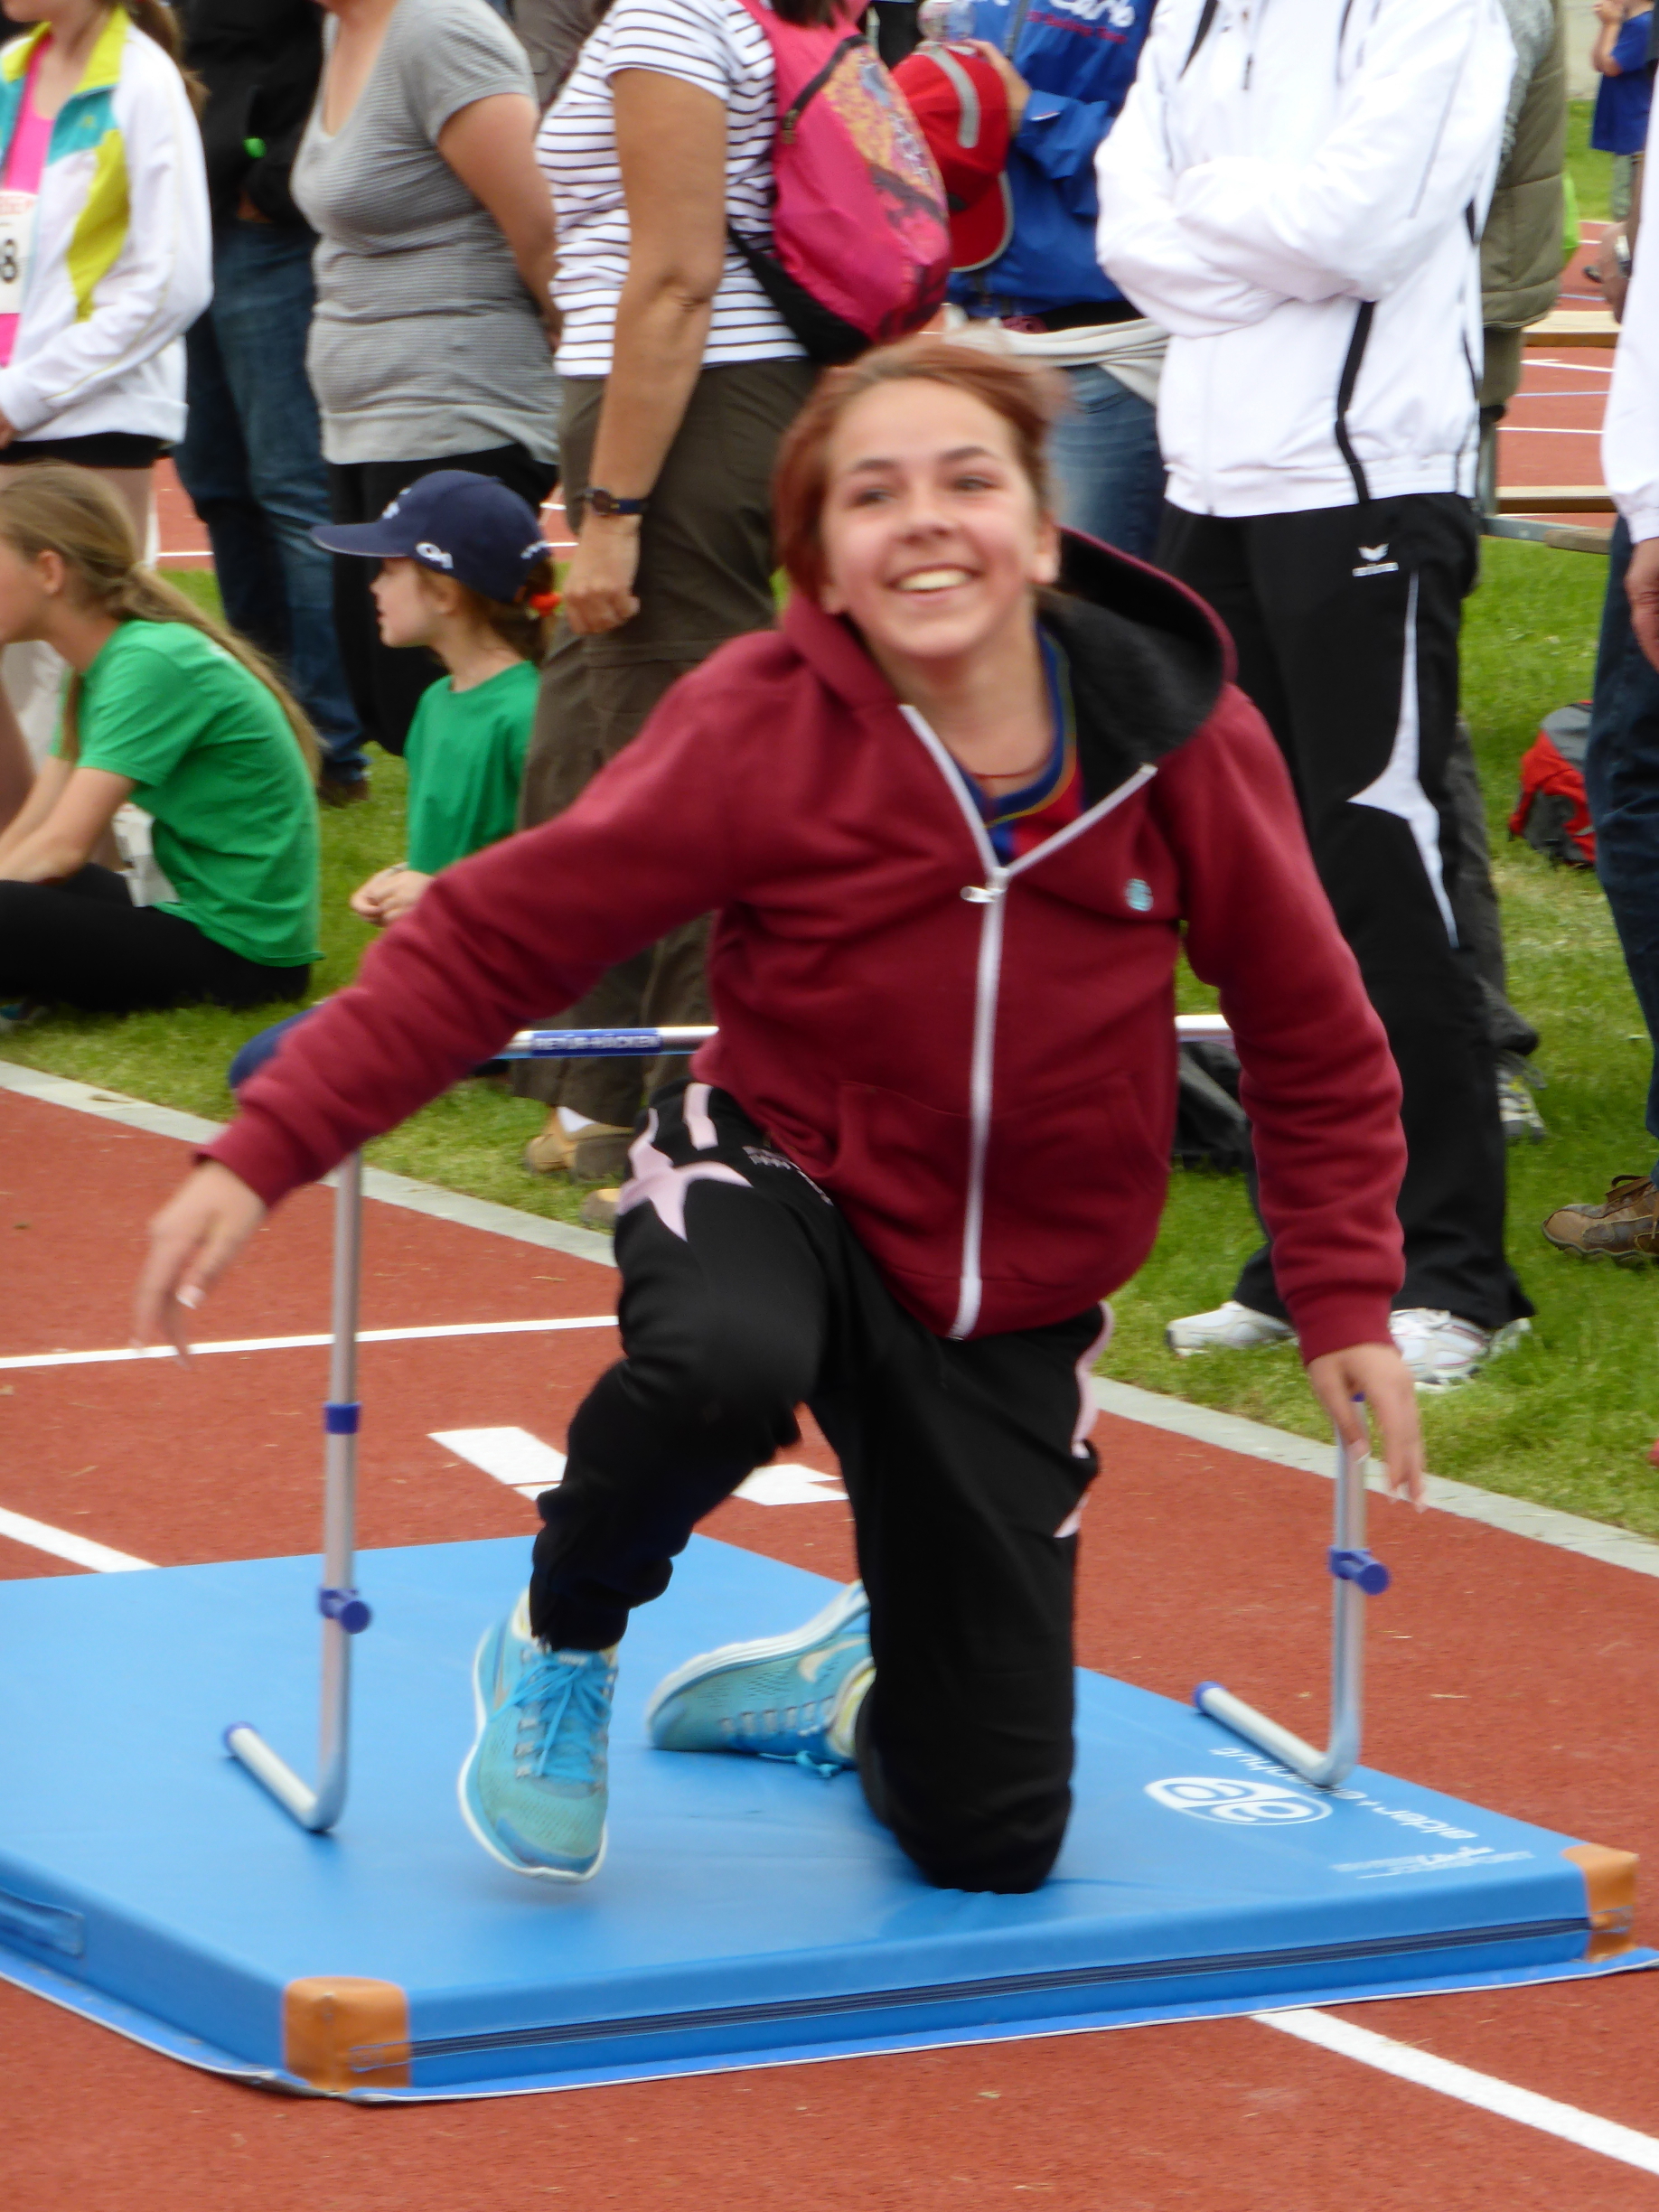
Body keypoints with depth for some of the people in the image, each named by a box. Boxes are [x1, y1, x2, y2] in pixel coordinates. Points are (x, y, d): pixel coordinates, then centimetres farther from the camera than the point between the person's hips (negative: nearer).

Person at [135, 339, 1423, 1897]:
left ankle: (857, 1686, 38)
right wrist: (263, 1154, -21)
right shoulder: (758, 728, -18)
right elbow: (495, 937, -14)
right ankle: (559, 1649, -8)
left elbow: (1312, 1041, 2)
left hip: (1011, 1298, 2)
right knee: (722, 1366, -43)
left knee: (991, 1845, -1)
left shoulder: (1188, 743, -13)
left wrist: (1345, 1301, 0)